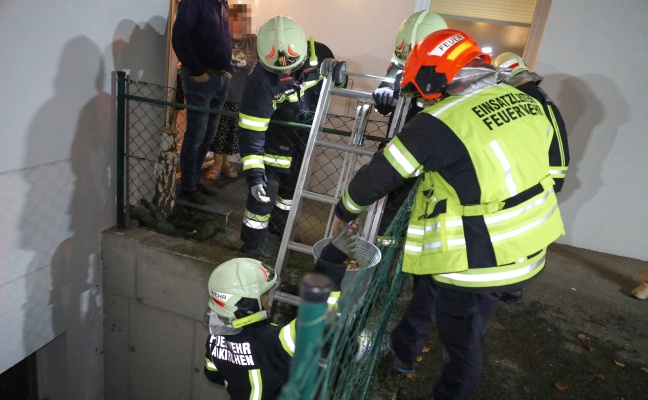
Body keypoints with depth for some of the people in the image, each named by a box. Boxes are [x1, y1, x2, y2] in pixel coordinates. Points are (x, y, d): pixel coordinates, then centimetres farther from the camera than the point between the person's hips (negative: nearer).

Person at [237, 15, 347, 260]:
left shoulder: (317, 54, -22)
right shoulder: (261, 81, -33)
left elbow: (334, 80, 0)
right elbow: (250, 131, -32)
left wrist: (338, 75, -25)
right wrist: (254, 173, -36)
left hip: (306, 134, 5)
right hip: (276, 136, -5)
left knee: (293, 182, 21)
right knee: (265, 189, -8)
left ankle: (279, 224, 47)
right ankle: (253, 243, 14)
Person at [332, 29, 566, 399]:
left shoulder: (442, 122, -21)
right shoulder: (526, 102, 0)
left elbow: (380, 174, -12)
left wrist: (345, 210, 5)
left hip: (477, 263, -8)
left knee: (463, 342, 15)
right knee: (430, 287, 28)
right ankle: (403, 352, 50)